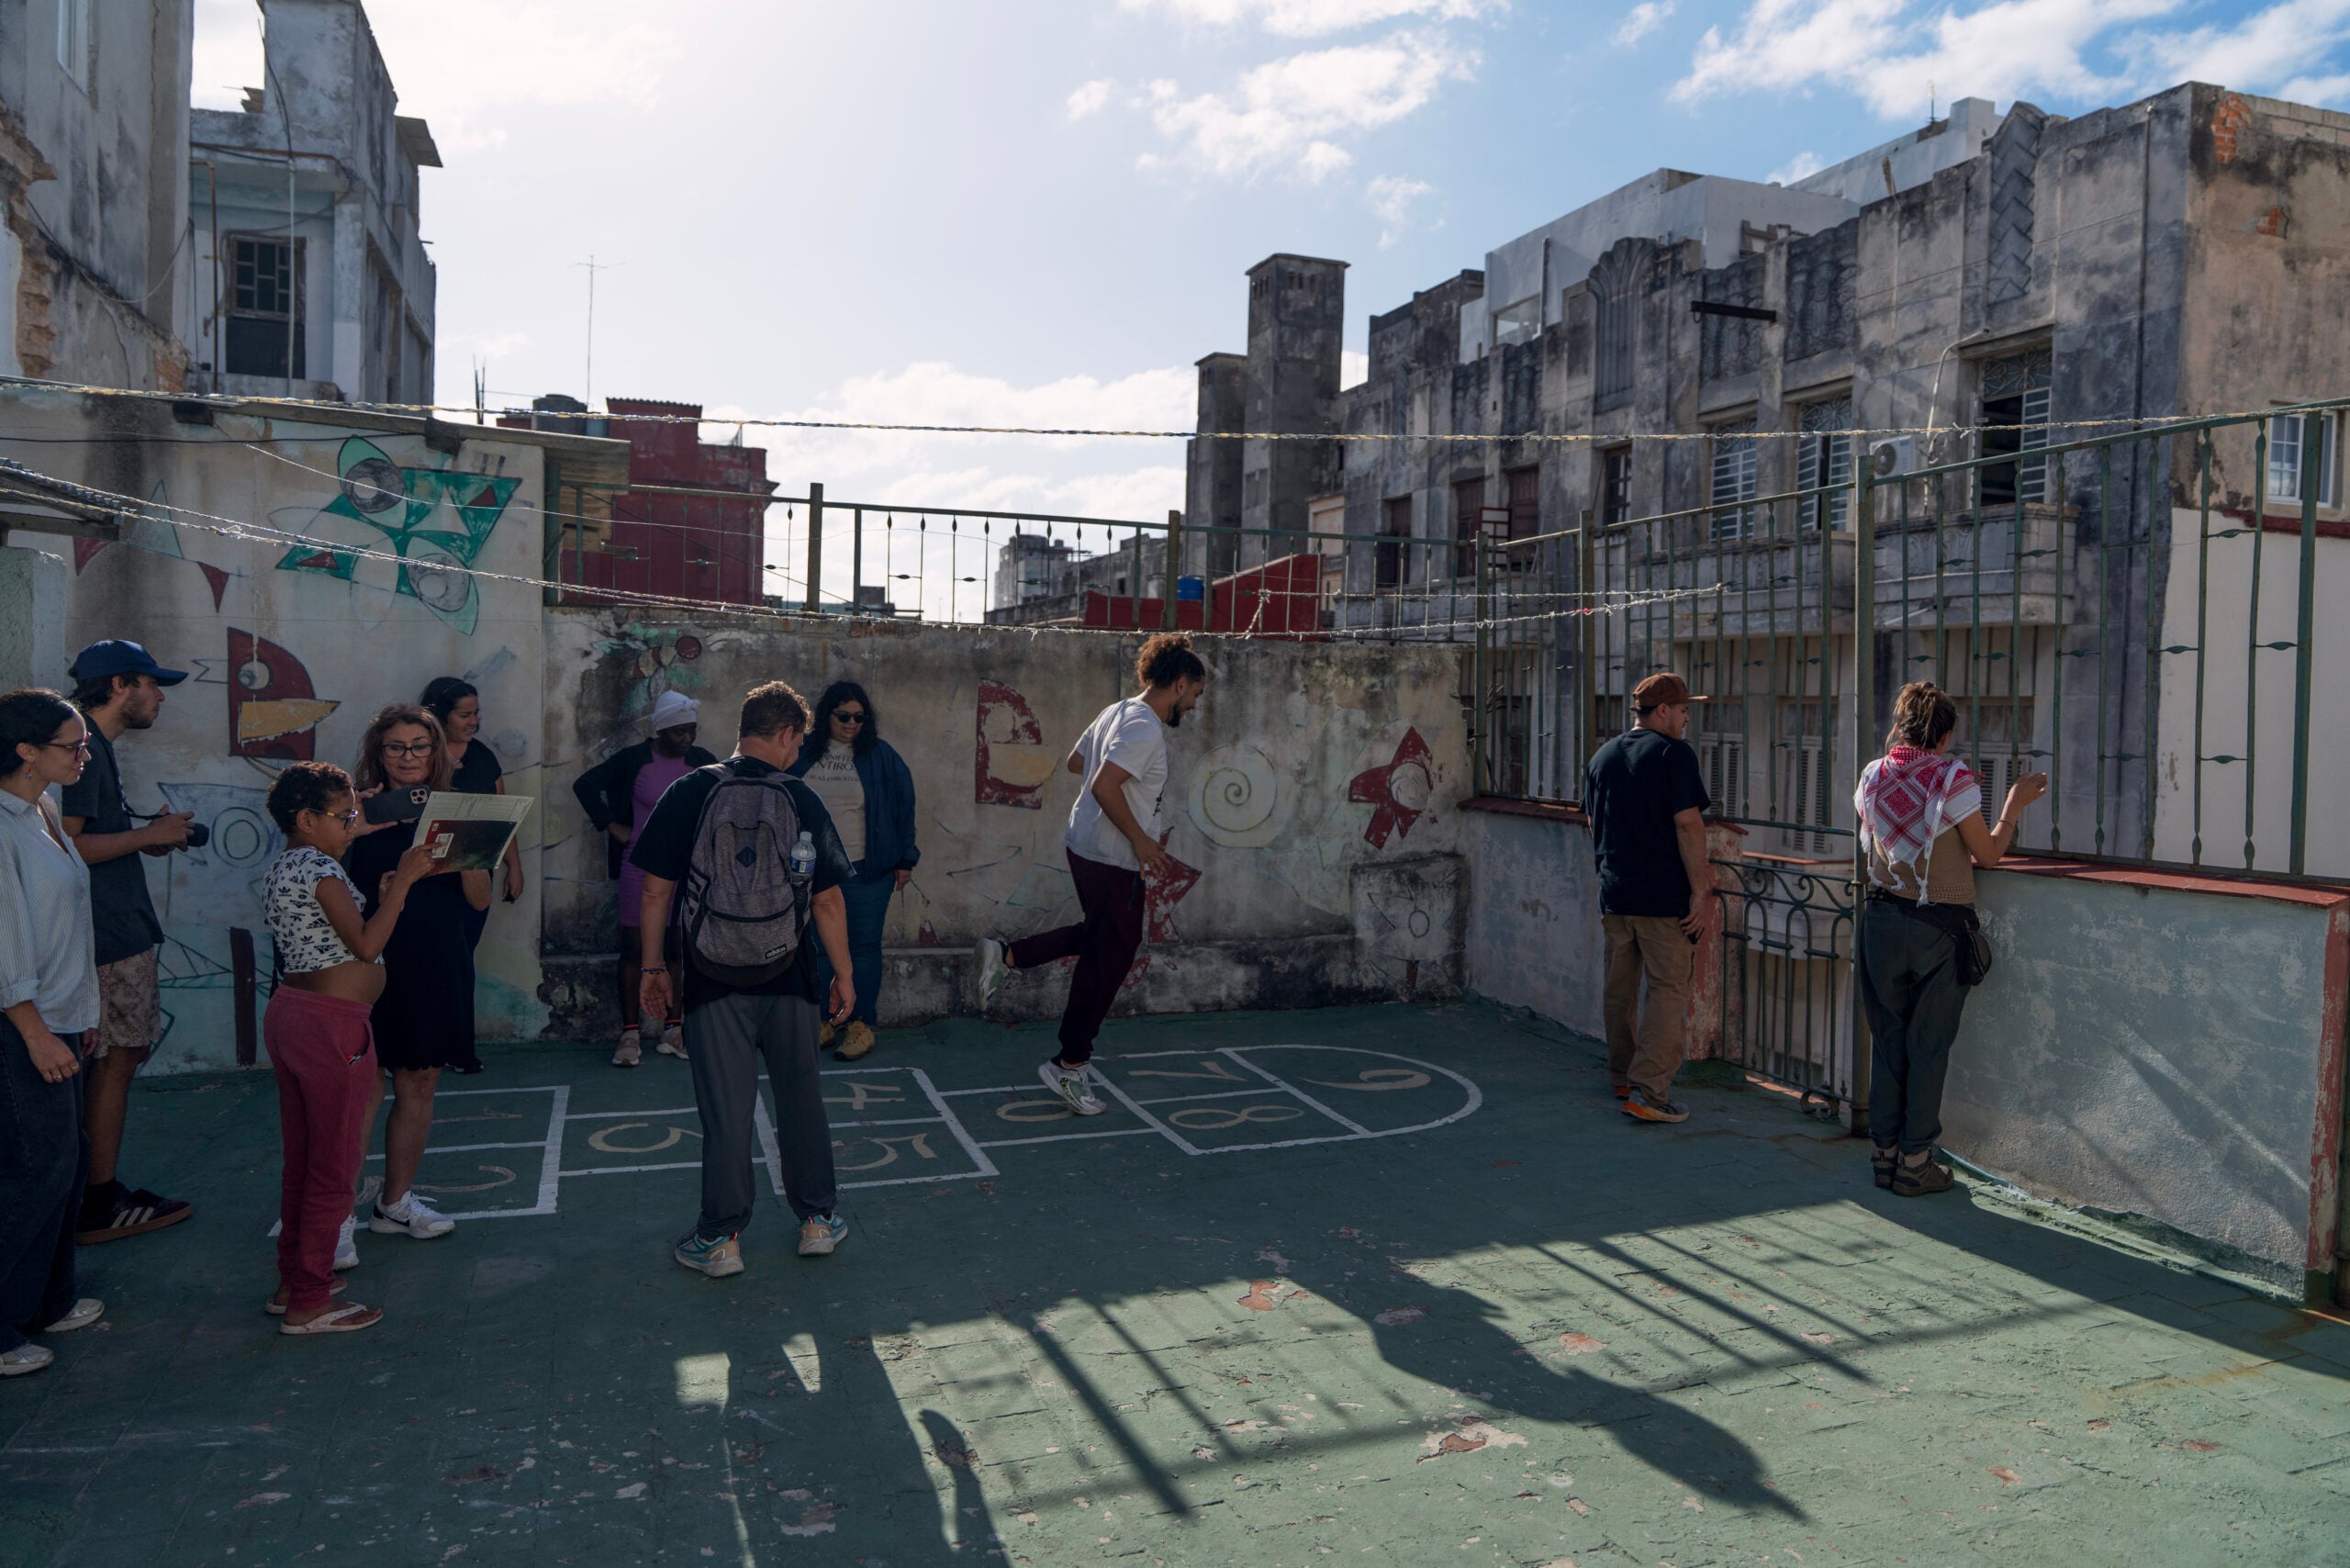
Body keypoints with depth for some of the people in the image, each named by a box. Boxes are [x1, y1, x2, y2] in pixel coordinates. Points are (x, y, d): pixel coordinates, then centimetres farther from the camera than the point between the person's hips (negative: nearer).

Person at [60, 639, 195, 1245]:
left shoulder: (95, 747, 16)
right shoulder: (82, 749, -15)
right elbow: (66, 845, -22)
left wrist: (150, 841, 10)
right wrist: (150, 834, -14)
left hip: (120, 928, 10)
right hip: (110, 936, -10)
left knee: (115, 1059, 14)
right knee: (115, 1059, -3)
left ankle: (101, 1193, 22)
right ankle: (101, 1205, 6)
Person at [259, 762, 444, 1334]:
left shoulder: (278, 870, 15)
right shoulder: (321, 868, -15)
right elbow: (365, 945, -21)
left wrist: (390, 887, 14)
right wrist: (402, 880, -16)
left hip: (289, 1010, 10)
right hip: (331, 1024, -10)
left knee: (302, 1159, 18)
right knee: (335, 1164, 0)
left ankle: (292, 1282, 28)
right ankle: (310, 1303, 7)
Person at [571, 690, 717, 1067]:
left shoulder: (701, 762, 5)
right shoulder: (632, 759, -5)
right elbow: (585, 785, -1)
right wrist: (613, 827, -5)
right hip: (641, 869, -3)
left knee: (679, 950, 6)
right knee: (634, 949, -1)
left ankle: (674, 1029, 16)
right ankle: (630, 1033, 6)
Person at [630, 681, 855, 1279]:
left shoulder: (689, 792, -5)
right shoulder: (802, 800, -5)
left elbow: (656, 890, -4)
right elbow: (827, 900, -3)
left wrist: (653, 967, 7)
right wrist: (843, 975, 6)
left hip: (714, 981, 0)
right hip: (789, 981, 0)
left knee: (725, 1109, 8)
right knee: (801, 1099, 15)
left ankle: (720, 1239, 16)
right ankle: (818, 1219, 25)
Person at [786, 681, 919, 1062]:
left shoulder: (880, 755, -3)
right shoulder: (803, 753, 3)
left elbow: (903, 806, 0)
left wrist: (905, 859, -1)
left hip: (867, 871, -2)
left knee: (864, 947, 3)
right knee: (819, 948, 8)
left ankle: (863, 1025, 11)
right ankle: (823, 1023, 18)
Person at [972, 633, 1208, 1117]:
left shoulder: (1118, 711, 9)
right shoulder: (1145, 729, -21)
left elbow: (1076, 762, 20)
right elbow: (1103, 787, -30)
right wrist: (1142, 840, -21)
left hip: (1087, 848, 10)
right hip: (1114, 860, -10)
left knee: (1099, 937, 28)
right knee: (1109, 960, 3)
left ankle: (1006, 956, 25)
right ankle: (1069, 1066, 14)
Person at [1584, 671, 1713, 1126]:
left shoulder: (1601, 757, 12)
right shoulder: (1674, 754, -9)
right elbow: (1688, 824, -15)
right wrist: (1698, 889, -13)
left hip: (1613, 895, 7)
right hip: (1663, 895, -7)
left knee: (1621, 989, 16)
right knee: (1668, 990, -2)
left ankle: (1623, 1077, 28)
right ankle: (1649, 1091, -7)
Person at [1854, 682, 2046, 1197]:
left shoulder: (1872, 777, 3)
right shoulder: (1953, 777, -11)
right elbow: (1987, 854, -4)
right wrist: (2014, 806, 10)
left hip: (1882, 919, 4)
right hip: (1939, 927, -4)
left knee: (1887, 1039, 12)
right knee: (1928, 1045, 4)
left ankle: (1884, 1153, 18)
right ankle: (1915, 1163, 10)